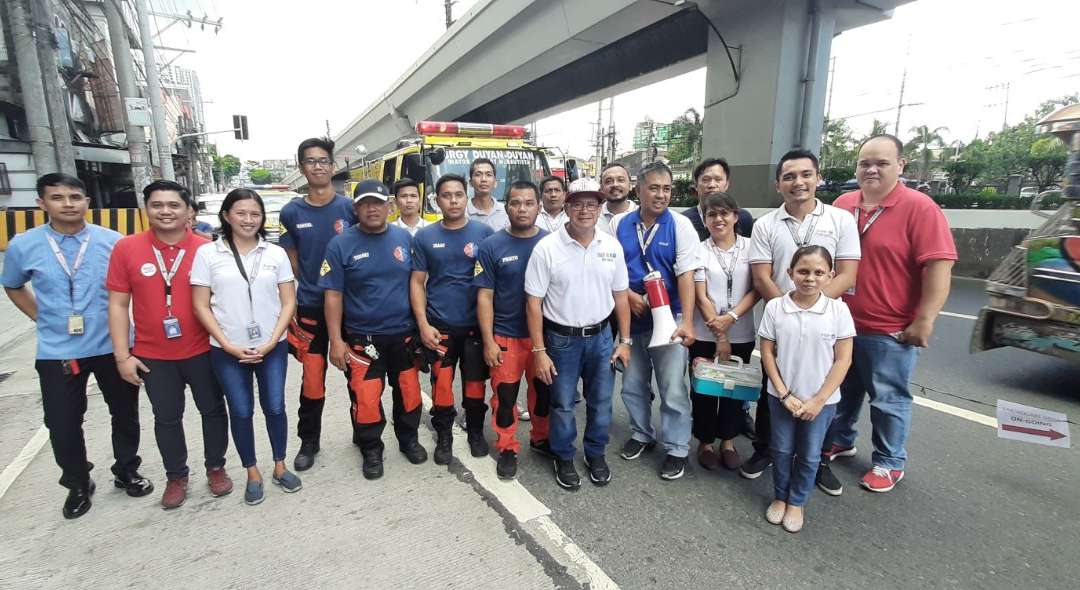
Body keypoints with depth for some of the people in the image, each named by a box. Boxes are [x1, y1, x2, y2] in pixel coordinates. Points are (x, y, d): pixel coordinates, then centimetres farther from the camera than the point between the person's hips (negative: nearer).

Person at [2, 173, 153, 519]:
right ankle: (77, 485, 33)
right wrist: (41, 319, 6)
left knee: (125, 413, 13)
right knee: (63, 424, 9)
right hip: (57, 352, 1)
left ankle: (126, 471, 36)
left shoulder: (113, 241, -8)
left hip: (112, 347, 0)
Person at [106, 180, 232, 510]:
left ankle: (215, 467, 34)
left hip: (203, 351, -1)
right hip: (153, 356, 1)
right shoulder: (126, 248, -5)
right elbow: (118, 305, -1)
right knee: (167, 418, 15)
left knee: (213, 410, 14)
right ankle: (176, 477, 34)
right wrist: (122, 355, -4)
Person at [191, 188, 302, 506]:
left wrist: (271, 342, -8)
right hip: (227, 351, 0)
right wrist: (229, 346, -9)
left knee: (274, 407, 8)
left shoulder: (276, 253, 1)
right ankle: (253, 474, 26)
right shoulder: (207, 253, -2)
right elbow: (201, 306, -2)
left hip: (272, 348, 1)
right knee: (241, 412, 9)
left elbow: (288, 302, 1)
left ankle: (280, 467, 27)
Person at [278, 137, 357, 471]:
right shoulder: (291, 212, 1)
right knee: (313, 379, 6)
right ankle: (308, 441, 26)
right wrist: (291, 304, 4)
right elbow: (291, 263, 7)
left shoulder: (349, 207, -2)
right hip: (310, 307, 1)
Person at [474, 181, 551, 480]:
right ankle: (507, 450, 28)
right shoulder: (491, 246, -6)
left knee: (543, 390, 17)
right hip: (505, 336, -2)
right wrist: (488, 341, -9)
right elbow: (484, 297, -5)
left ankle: (541, 438, 39)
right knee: (505, 395, 8)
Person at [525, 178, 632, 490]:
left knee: (601, 402, 15)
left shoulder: (612, 246, -1)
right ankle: (564, 458, 34)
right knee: (563, 404, 11)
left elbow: (620, 297, 6)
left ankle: (595, 453, 38)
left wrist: (625, 341, 4)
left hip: (601, 336, 3)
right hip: (561, 339, -3)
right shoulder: (546, 248, -12)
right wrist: (539, 351, -12)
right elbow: (533, 303, -10)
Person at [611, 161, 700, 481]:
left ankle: (677, 449, 22)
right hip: (631, 318, 4)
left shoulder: (680, 225, -7)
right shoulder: (619, 224, 1)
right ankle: (642, 434, 39)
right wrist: (630, 296, -11)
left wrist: (687, 321, -22)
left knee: (673, 389, 3)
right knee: (632, 384, 17)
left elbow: (686, 275, -13)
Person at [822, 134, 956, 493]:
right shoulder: (842, 205, 4)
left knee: (888, 400, 9)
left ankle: (890, 462, 27)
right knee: (843, 391, 19)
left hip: (890, 330, -5)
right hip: (841, 323, 5)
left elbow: (939, 266, -16)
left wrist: (924, 321, -18)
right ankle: (839, 441, 38)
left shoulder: (919, 208, -12)